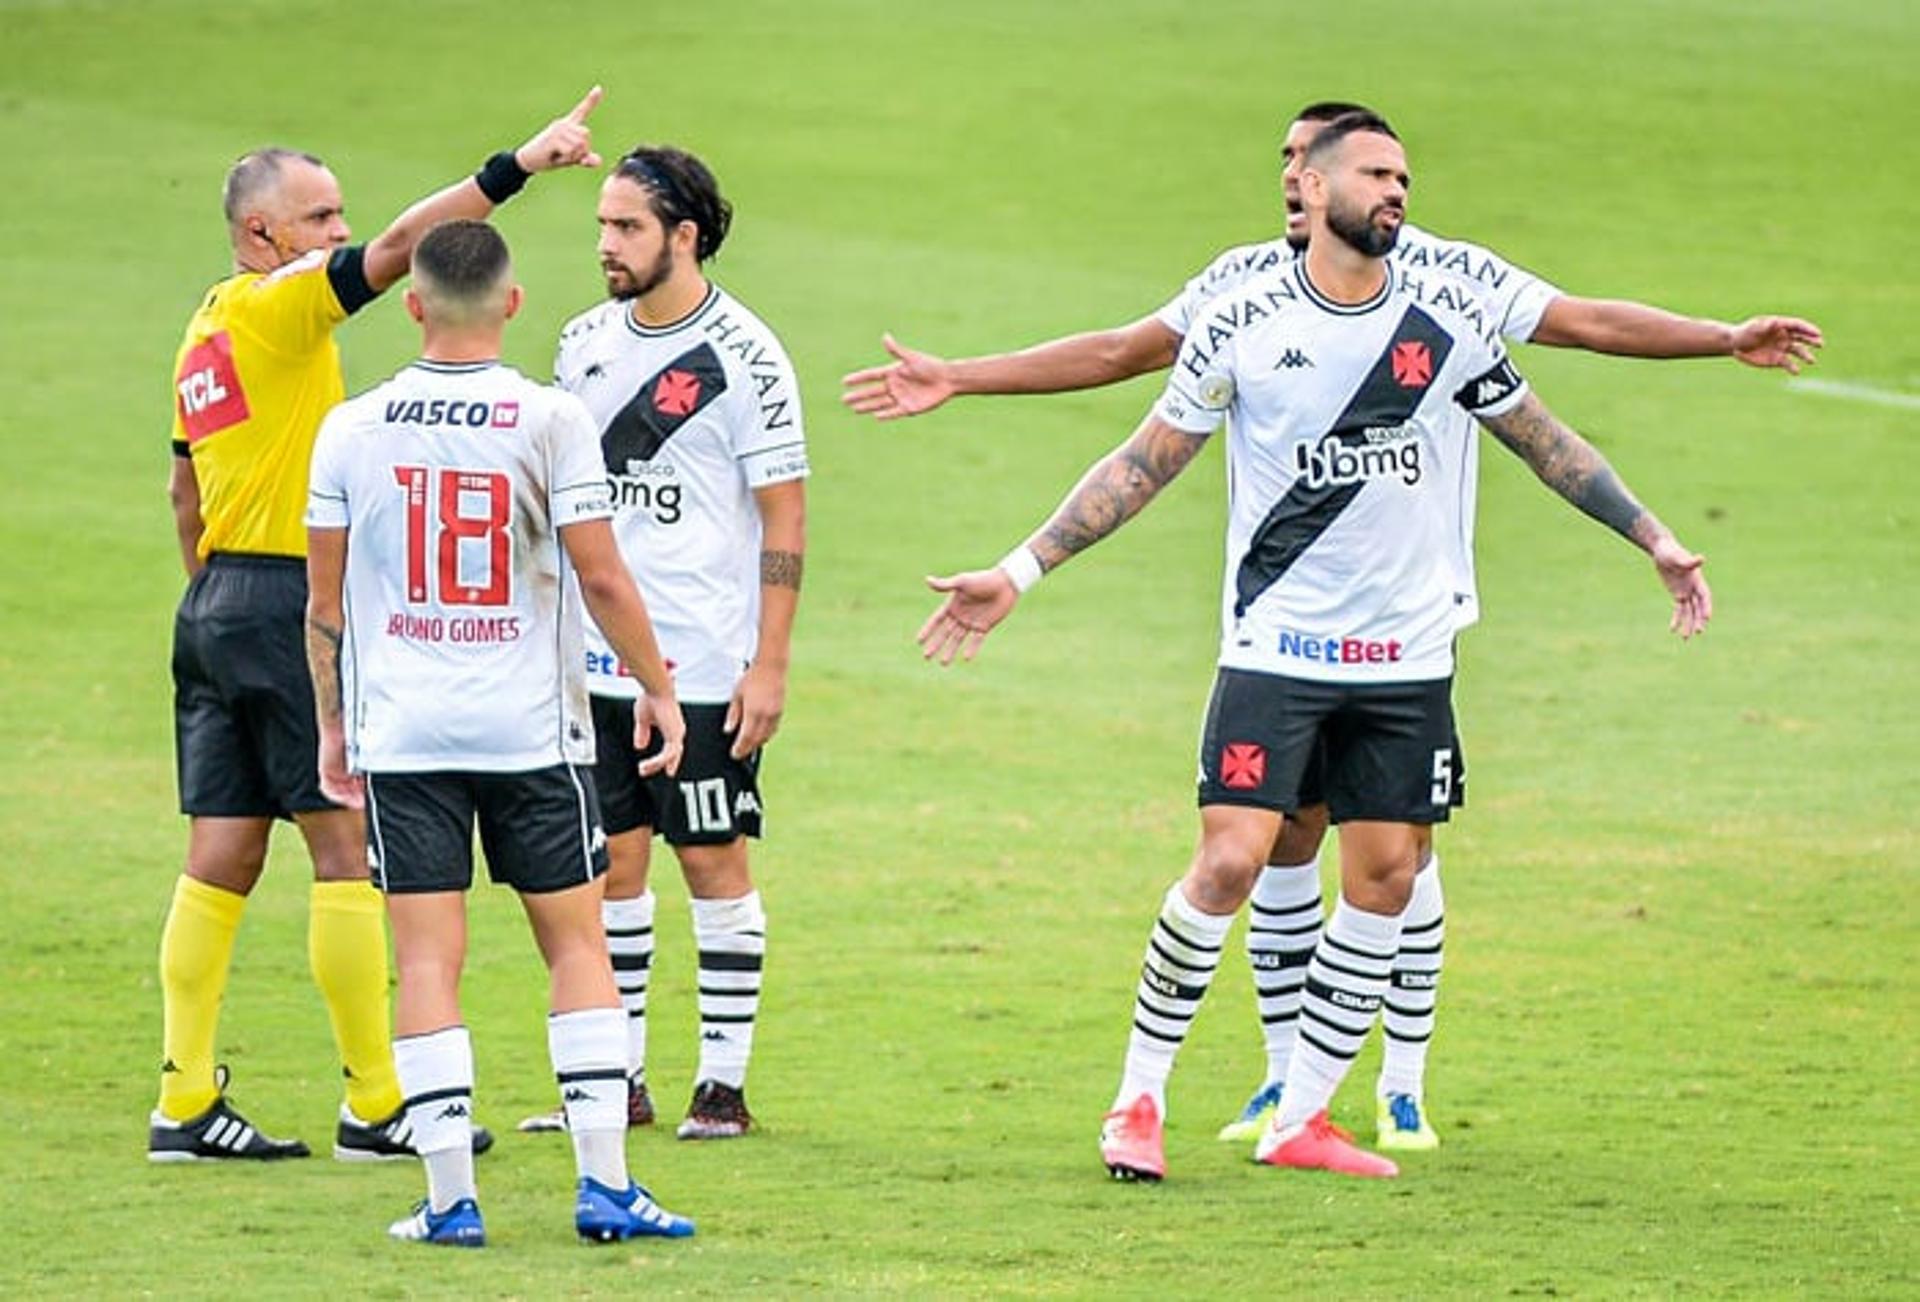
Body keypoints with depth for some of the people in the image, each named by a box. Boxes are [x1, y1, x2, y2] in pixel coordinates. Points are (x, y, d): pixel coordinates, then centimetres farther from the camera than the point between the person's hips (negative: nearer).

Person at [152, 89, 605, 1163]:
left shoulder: (208, 331, 16)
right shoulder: (276, 307, -10)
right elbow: (402, 245, -22)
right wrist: (518, 167, -24)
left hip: (215, 603, 9)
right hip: (289, 601, -9)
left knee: (223, 858, 8)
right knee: (347, 845, -5)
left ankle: (186, 1104, 7)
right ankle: (375, 1105, -3)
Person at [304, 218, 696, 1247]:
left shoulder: (351, 429, 1)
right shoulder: (552, 420, -6)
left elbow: (324, 601, 6)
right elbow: (600, 578, -7)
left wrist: (331, 725, 17)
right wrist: (658, 688, 6)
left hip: (400, 734, 1)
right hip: (533, 733, -1)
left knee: (427, 959, 1)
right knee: (576, 943, 8)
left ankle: (450, 1198, -2)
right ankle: (604, 1186, 4)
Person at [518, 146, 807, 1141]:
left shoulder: (742, 357, -9)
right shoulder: (585, 342, 8)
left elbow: (784, 518, -8)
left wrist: (770, 664, -13)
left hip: (705, 664, -6)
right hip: (594, 658, 6)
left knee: (714, 863, 0)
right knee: (609, 864, 7)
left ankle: (724, 1084, 5)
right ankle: (619, 1079, 13)